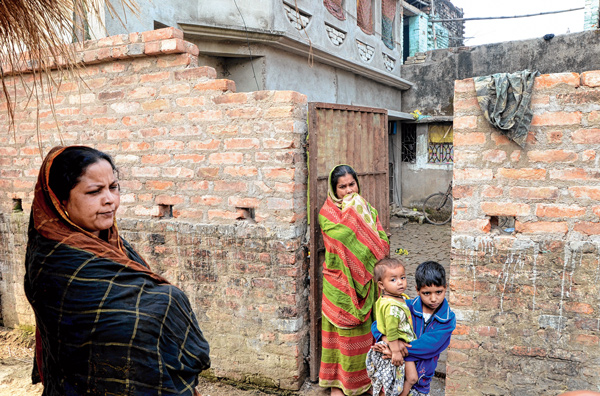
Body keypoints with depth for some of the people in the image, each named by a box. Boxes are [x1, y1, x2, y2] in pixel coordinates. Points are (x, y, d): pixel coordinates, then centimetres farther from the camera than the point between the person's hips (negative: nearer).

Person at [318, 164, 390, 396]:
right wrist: (350, 211, -15)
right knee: (341, 330, 4)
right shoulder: (328, 212, -4)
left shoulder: (367, 210, 7)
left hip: (363, 282, 4)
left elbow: (381, 242, -1)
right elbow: (339, 237, -23)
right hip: (339, 283, -4)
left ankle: (362, 377, 28)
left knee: (363, 328, 11)